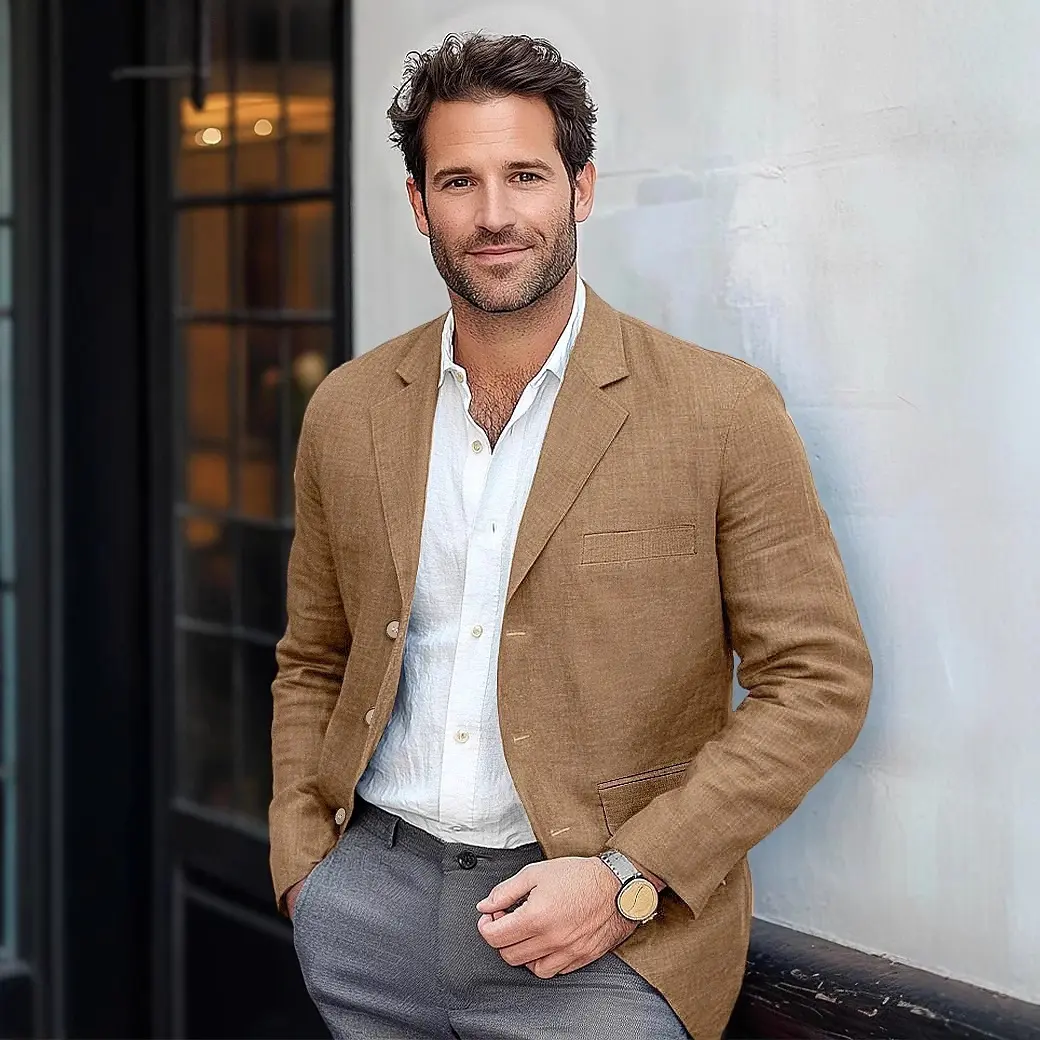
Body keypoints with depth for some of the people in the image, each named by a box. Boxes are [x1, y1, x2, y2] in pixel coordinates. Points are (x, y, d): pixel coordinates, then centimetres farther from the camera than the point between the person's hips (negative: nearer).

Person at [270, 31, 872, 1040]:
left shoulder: (721, 410, -7)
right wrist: (301, 860, 2)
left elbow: (820, 681, -7)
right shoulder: (346, 413, 5)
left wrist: (629, 878, -13)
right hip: (368, 906, 4)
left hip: (606, 934, -3)